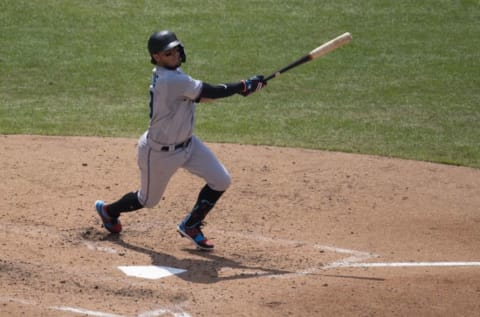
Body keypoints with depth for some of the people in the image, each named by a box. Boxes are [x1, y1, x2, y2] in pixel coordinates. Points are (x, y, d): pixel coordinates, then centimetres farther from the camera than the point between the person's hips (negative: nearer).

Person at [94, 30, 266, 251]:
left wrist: (238, 88, -9)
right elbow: (210, 93, -30)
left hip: (186, 144, 8)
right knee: (148, 200, 15)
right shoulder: (172, 80, -33)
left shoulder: (167, 73, -4)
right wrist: (245, 86, -20)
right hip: (160, 153, -8)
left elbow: (198, 97, 3)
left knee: (221, 181, 0)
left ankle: (190, 225, 21)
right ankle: (108, 211, 45)